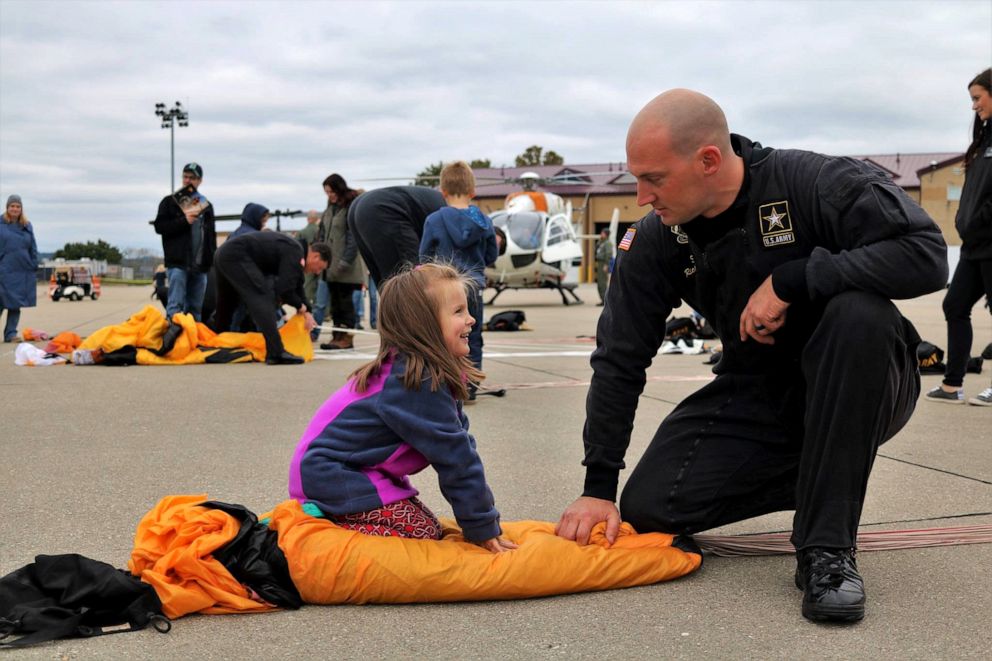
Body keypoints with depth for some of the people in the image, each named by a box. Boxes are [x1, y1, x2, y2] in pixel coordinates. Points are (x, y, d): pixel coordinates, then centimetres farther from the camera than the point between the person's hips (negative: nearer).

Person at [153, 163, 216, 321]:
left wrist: (213, 260, 12)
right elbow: (159, 226, -4)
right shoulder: (170, 202, 6)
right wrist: (184, 221, -13)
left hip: (200, 264, 4)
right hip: (178, 262, -4)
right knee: (175, 305, -12)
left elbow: (211, 236, 22)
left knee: (195, 308, 8)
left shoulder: (206, 205, 19)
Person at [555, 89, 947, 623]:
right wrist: (598, 487, -8)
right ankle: (817, 478, 10)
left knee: (858, 312, -37)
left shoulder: (818, 184, -21)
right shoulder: (655, 242, -8)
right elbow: (619, 360, -5)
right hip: (754, 394, 4)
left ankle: (827, 549, -28)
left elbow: (927, 255, -31)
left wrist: (789, 280, -32)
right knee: (647, 509, -11)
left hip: (860, 390, -3)